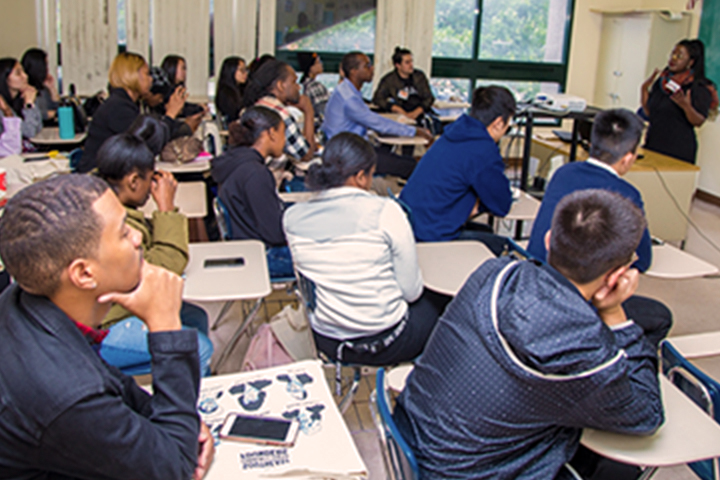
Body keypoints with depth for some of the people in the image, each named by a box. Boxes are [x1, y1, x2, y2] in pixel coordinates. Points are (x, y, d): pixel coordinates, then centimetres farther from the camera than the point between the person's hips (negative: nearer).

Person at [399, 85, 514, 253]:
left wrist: (474, 201, 7)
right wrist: (477, 201, 10)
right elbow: (502, 206, -9)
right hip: (432, 236, -10)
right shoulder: (484, 151, -20)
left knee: (487, 233, 26)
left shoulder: (455, 133, 8)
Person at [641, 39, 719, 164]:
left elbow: (699, 122, -11)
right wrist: (644, 89, 5)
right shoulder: (661, 81, 11)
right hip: (652, 144, 5)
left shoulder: (698, 87, -5)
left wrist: (686, 106, -28)